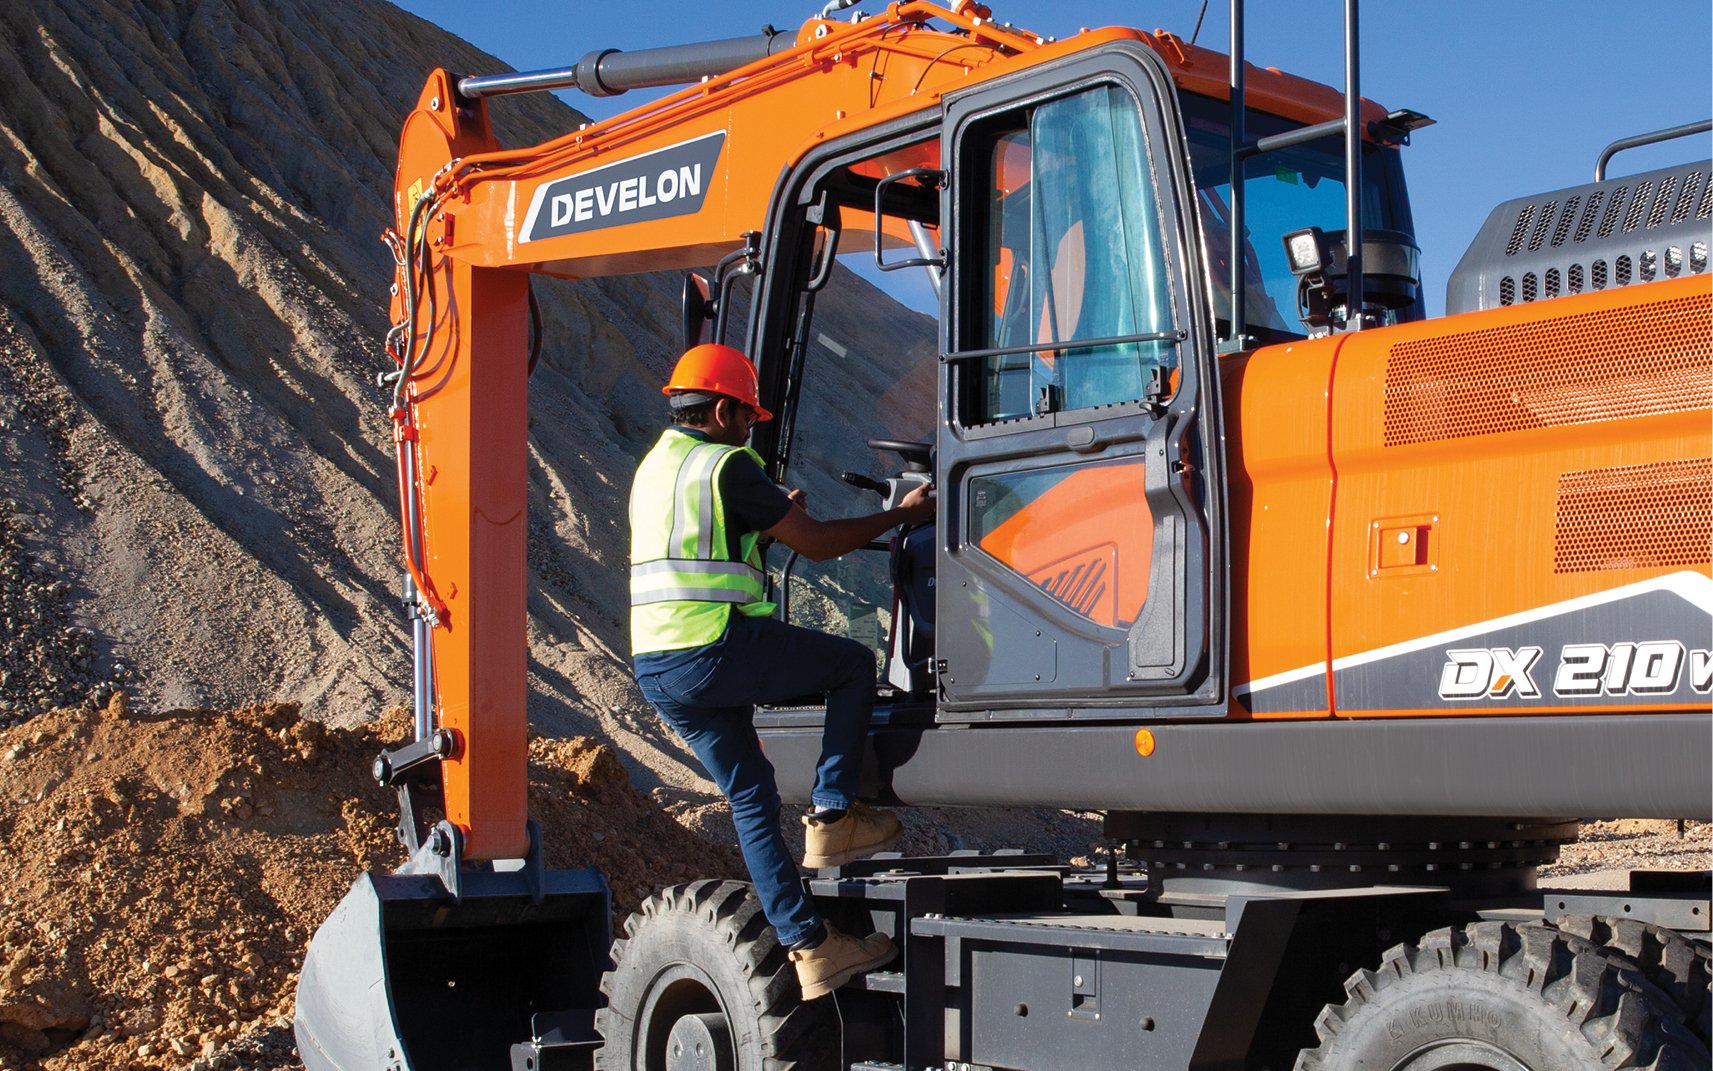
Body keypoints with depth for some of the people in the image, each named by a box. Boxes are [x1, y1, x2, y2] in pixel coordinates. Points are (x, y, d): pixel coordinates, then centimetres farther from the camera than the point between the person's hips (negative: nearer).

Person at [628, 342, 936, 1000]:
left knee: (750, 797, 12)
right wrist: (902, 515, 6)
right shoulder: (725, 465, -8)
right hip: (717, 649, -9)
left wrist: (777, 518, 39)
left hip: (653, 666, 9)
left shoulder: (654, 467, 19)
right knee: (854, 664, 10)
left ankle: (809, 947, 11)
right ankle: (831, 816, 6)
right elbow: (818, 544, -6)